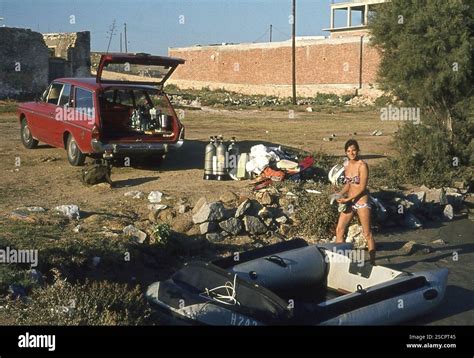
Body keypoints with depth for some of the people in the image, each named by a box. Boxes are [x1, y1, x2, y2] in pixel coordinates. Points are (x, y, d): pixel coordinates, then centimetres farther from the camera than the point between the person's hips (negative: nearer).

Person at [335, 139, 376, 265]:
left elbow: (362, 188, -16)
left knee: (367, 233, 1)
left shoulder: (362, 165, -14)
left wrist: (347, 199, -17)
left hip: (361, 201, -7)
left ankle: (372, 262, 9)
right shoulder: (346, 164, 7)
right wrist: (341, 194, 0)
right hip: (349, 202, 7)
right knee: (339, 230, 5)